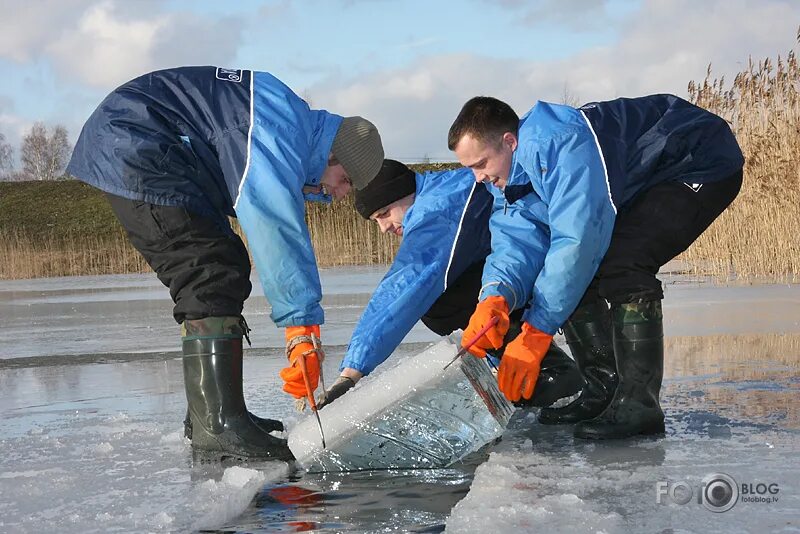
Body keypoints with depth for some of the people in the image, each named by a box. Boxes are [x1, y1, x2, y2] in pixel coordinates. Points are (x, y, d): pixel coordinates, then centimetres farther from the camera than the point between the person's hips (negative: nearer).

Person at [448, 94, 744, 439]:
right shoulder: (509, 181, -2)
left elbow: (578, 239, -37)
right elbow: (517, 246, -15)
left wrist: (535, 332, -36)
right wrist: (496, 298, -38)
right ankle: (604, 391, 5)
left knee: (621, 264, -29)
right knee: (571, 278, 0)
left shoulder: (562, 141, -33)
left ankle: (638, 404, -25)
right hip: (648, 185, 10)